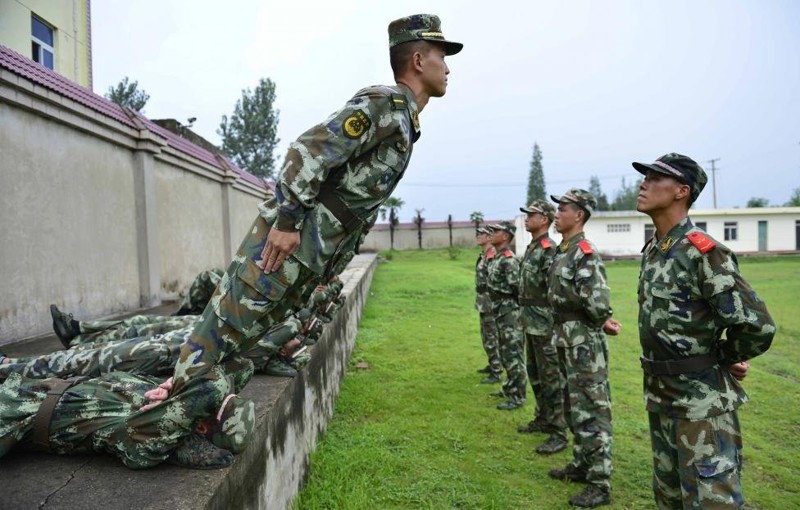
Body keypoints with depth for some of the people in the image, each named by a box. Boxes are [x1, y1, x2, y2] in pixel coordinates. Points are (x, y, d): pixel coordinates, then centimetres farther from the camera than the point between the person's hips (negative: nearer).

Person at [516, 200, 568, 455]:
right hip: (531, 323, 10)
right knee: (535, 374, 18)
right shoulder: (531, 248, 13)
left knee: (551, 378, -3)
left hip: (545, 324, -10)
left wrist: (553, 325, -22)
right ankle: (543, 418, 32)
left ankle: (559, 432, 6)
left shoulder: (549, 250, -17)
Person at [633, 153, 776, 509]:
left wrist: (722, 358, -7)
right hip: (660, 398, 8)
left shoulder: (703, 252, -20)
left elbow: (757, 325, -24)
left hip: (701, 403, -8)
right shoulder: (651, 250, 7)